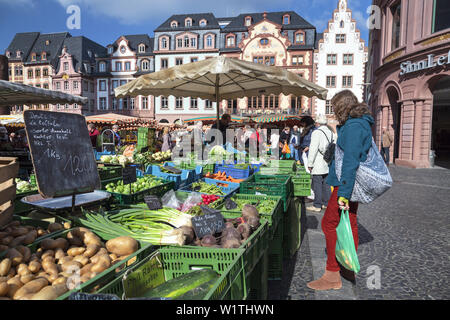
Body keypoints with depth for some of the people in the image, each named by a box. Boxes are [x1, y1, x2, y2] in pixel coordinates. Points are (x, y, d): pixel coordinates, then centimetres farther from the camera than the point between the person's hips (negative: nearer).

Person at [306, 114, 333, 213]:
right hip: (328, 163, 8)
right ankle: (326, 203, 21)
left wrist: (310, 163, -12)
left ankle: (317, 205, 0)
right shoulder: (330, 132, 12)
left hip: (318, 164, -8)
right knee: (326, 183, 14)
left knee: (317, 184, -4)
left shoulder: (316, 132, -13)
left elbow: (313, 149, -17)